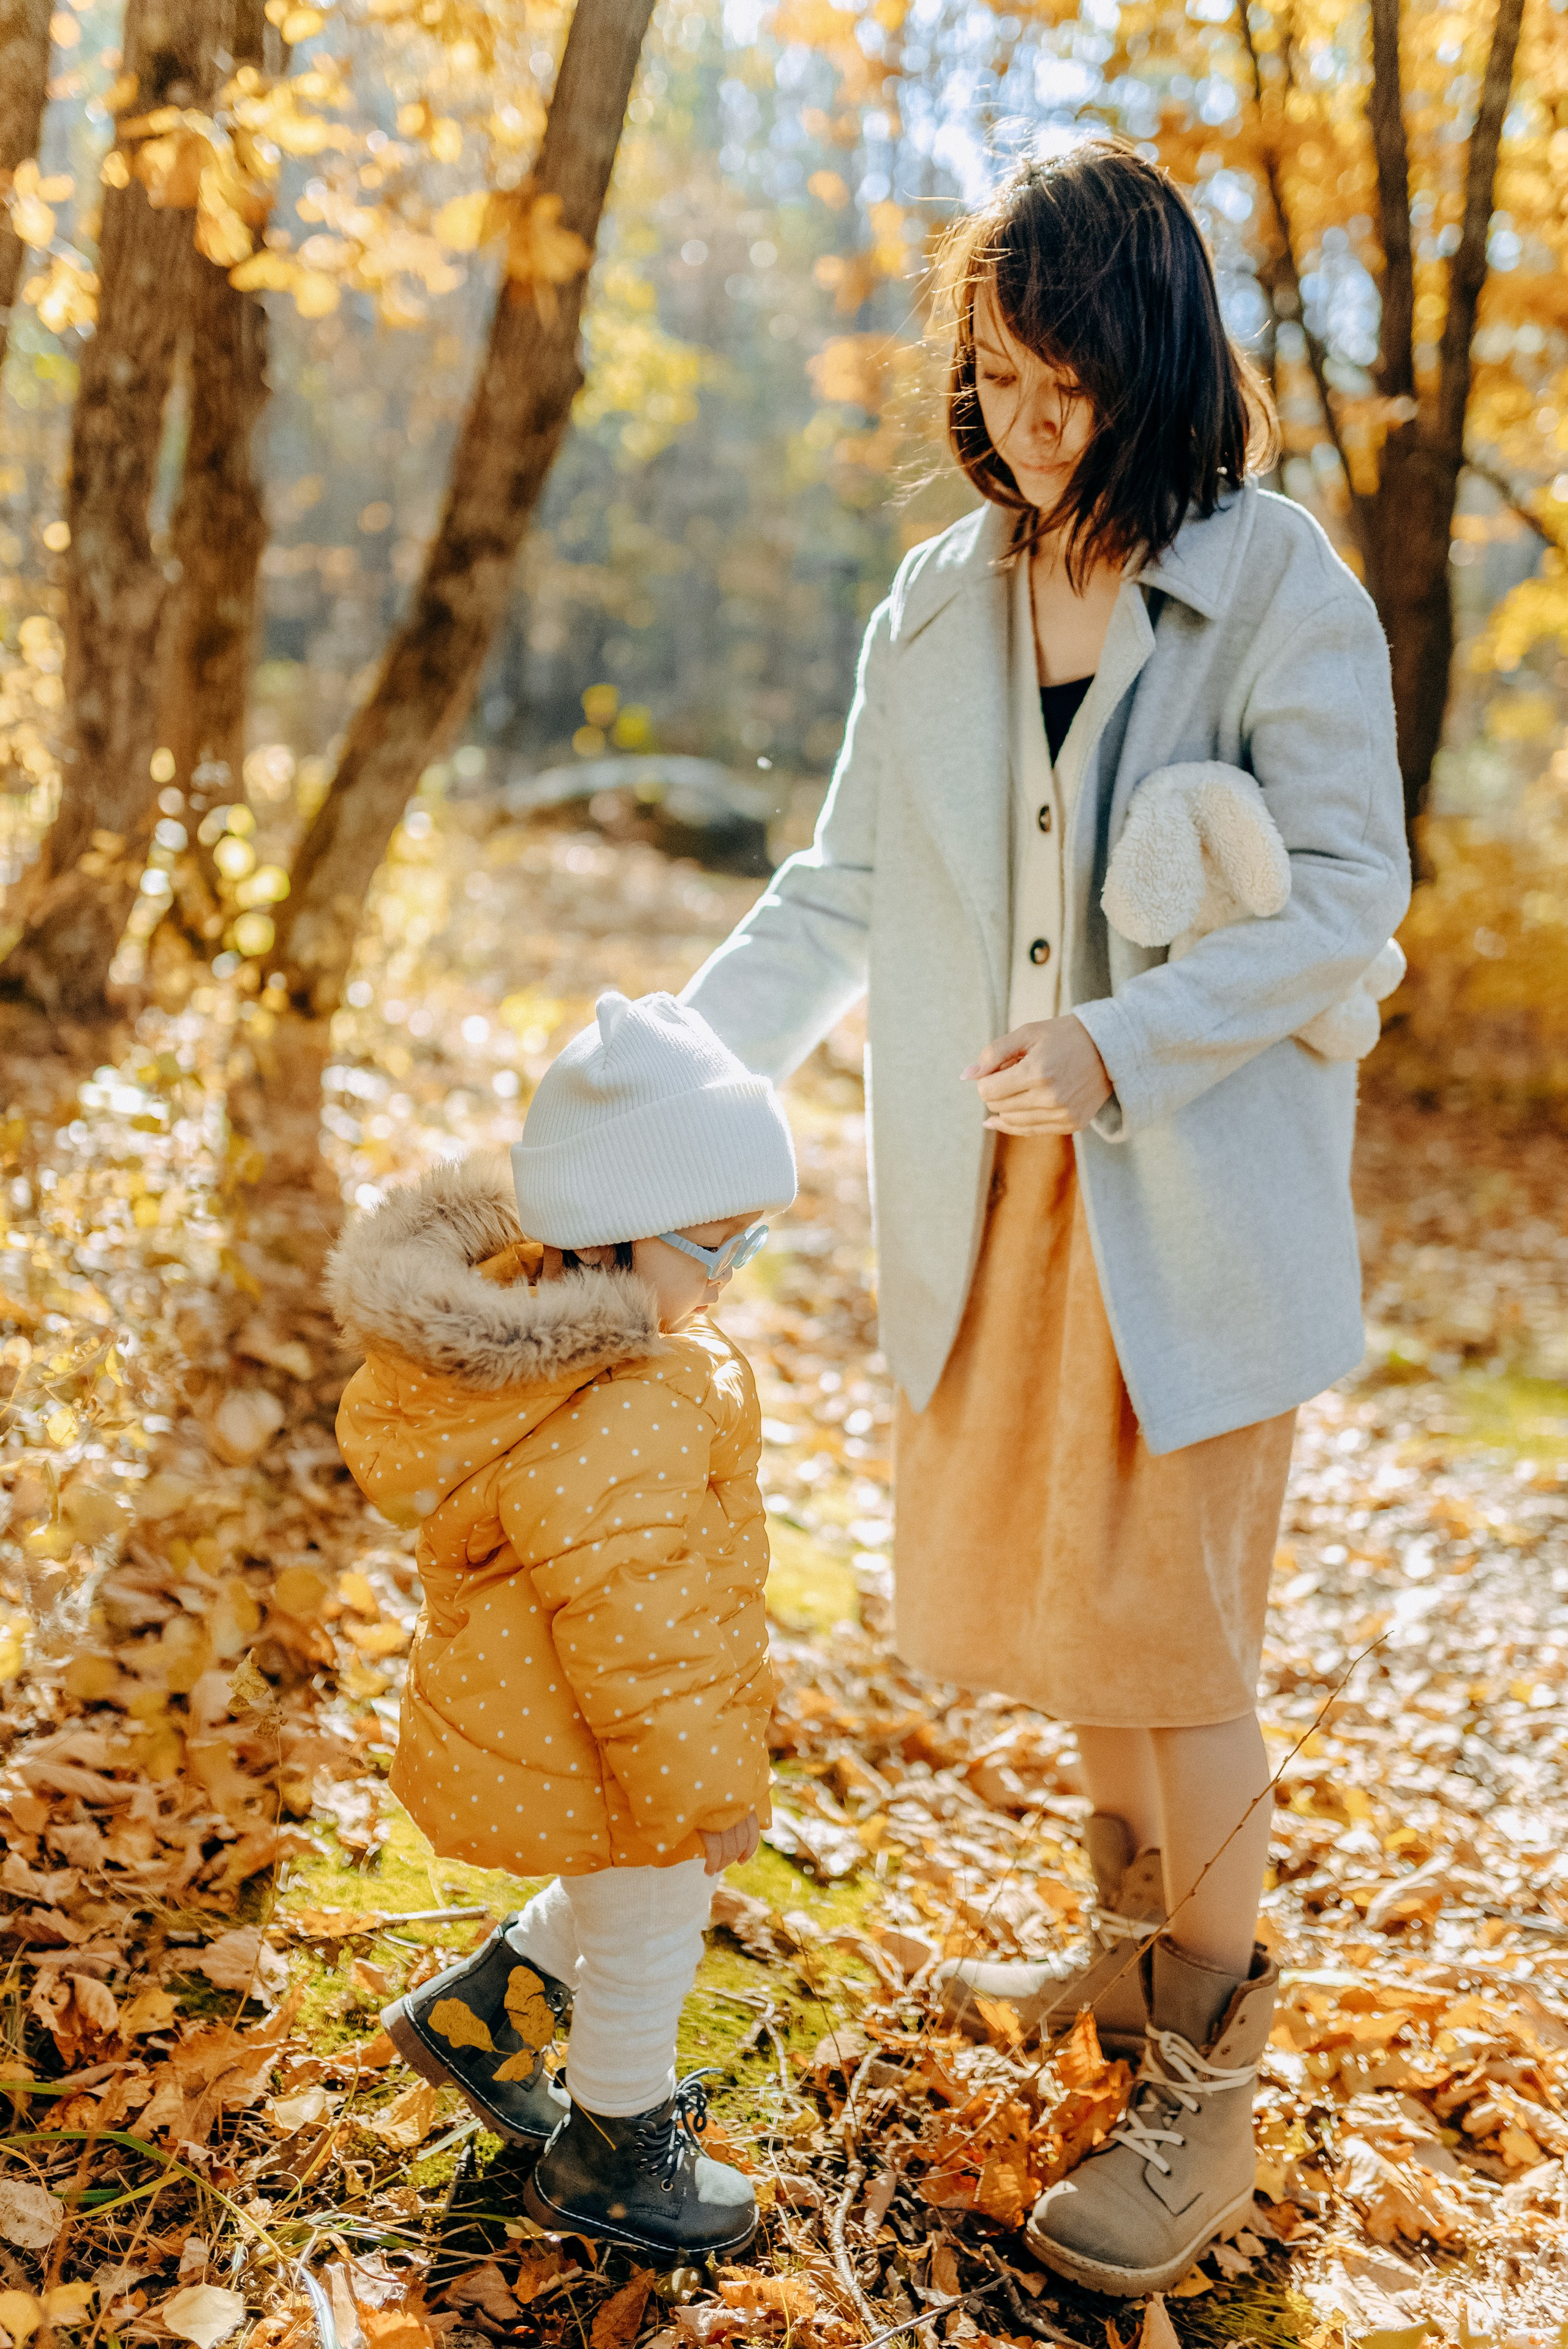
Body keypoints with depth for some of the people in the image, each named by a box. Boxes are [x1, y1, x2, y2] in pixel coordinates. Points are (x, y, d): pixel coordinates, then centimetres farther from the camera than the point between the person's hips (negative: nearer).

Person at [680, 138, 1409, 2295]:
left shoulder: (1280, 591, -9)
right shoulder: (939, 605, 5)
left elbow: (1348, 894, -12)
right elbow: (845, 890, 7)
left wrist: (1124, 1042, -26)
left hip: (1199, 1202, -5)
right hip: (995, 1200, 6)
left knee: (1166, 1639, 1)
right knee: (1041, 1598, 17)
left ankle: (1203, 2098, 21)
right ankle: (1138, 1953, 43)